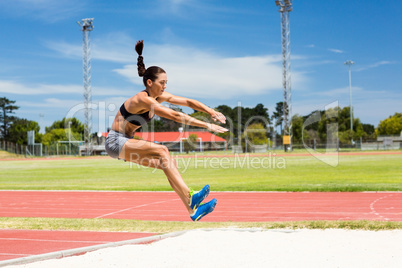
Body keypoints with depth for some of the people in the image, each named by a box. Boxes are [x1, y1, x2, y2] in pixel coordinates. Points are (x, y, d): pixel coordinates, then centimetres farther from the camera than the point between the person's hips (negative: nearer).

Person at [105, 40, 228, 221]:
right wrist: (207, 126, -34)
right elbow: (175, 116, -32)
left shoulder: (160, 97, 1)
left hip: (127, 142, 9)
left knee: (168, 163, -9)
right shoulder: (143, 99, -25)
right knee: (162, 151, -26)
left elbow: (188, 102, 1)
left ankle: (193, 211, -15)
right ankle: (190, 197, -28)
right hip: (116, 142, -9)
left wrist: (211, 112, -13)